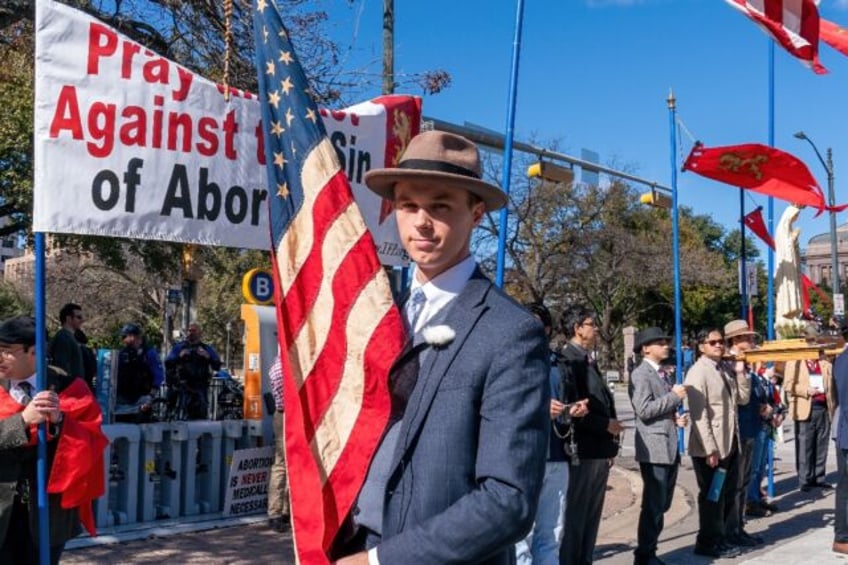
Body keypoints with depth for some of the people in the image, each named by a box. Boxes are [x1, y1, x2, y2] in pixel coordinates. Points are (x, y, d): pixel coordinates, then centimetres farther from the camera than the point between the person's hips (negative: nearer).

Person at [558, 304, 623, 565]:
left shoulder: (589, 361, 17)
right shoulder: (567, 360, -12)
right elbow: (571, 408, -20)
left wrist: (611, 445, 13)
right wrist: (605, 425, -14)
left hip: (600, 451, 9)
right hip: (581, 452, -9)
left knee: (591, 518, 14)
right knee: (575, 517, -2)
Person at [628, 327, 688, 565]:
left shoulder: (664, 374, 17)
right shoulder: (641, 374, -11)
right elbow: (644, 410, -20)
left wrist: (677, 418, 6)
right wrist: (674, 396, -16)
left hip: (670, 448, 9)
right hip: (654, 449, -9)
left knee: (662, 505, 14)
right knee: (653, 505, -4)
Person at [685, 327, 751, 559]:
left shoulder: (726, 369, 10)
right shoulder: (698, 372, -13)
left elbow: (743, 398, 11)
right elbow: (698, 415, -18)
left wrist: (740, 372, -2)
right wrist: (710, 450, -20)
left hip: (730, 444, 7)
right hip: (709, 447, -7)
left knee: (726, 494, 16)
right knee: (712, 496, 4)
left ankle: (719, 537, 29)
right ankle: (708, 543, 18)